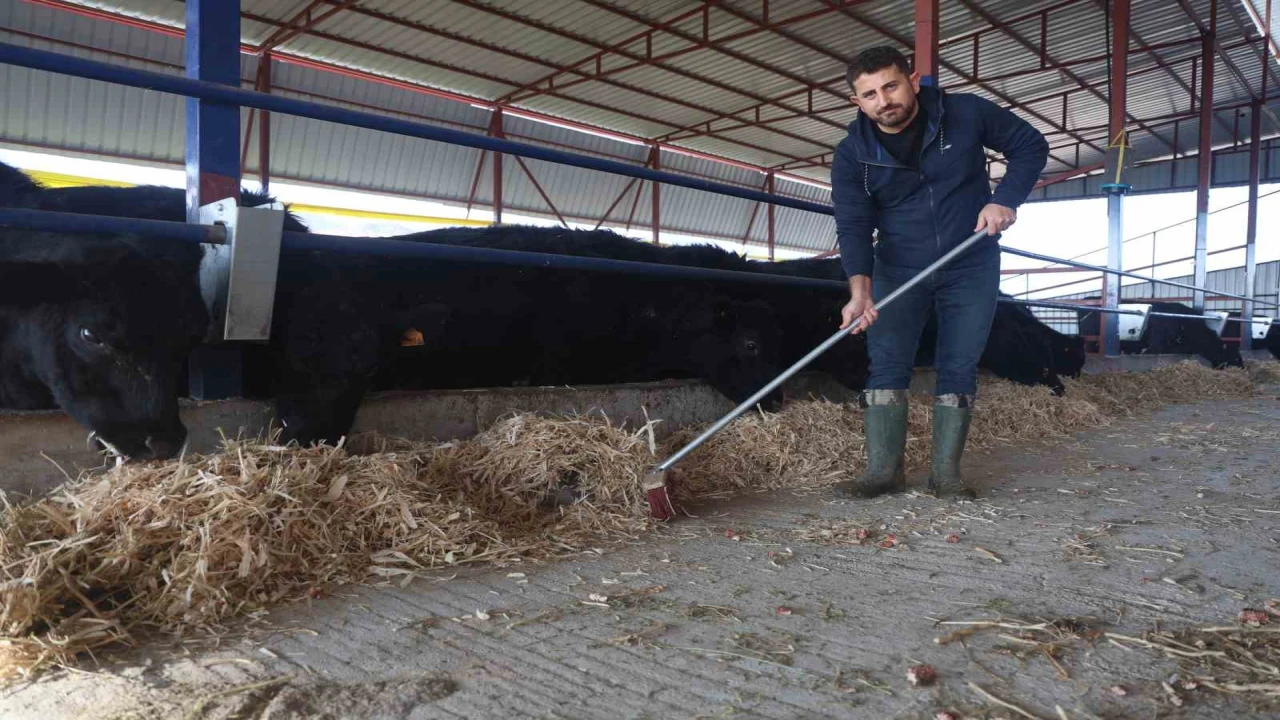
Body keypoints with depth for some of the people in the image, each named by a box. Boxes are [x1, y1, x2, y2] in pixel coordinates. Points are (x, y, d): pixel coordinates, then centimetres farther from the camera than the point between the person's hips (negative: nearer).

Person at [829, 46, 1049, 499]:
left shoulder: (967, 114, -11)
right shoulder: (852, 154, -10)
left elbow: (1030, 146, 1)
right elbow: (853, 225, -19)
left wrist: (1005, 199, -16)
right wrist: (860, 289, -35)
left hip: (971, 269, 0)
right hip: (897, 271, 1)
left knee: (959, 368, 1)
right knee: (886, 367, -6)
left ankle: (946, 472, 8)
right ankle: (884, 471, 0)